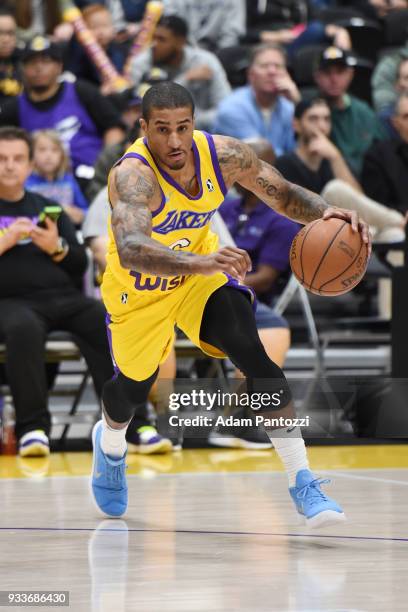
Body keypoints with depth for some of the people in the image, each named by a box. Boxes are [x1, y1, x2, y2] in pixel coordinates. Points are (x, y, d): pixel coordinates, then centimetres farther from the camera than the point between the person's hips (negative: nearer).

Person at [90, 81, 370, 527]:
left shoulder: (224, 155, -23)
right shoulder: (132, 175, -38)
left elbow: (284, 195, -9)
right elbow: (129, 250, -54)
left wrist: (325, 213, -32)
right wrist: (199, 264, -71)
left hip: (202, 271, 2)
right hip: (139, 290, -2)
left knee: (254, 356, -20)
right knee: (134, 386, 17)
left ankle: (302, 483, -19)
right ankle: (110, 444, 56)